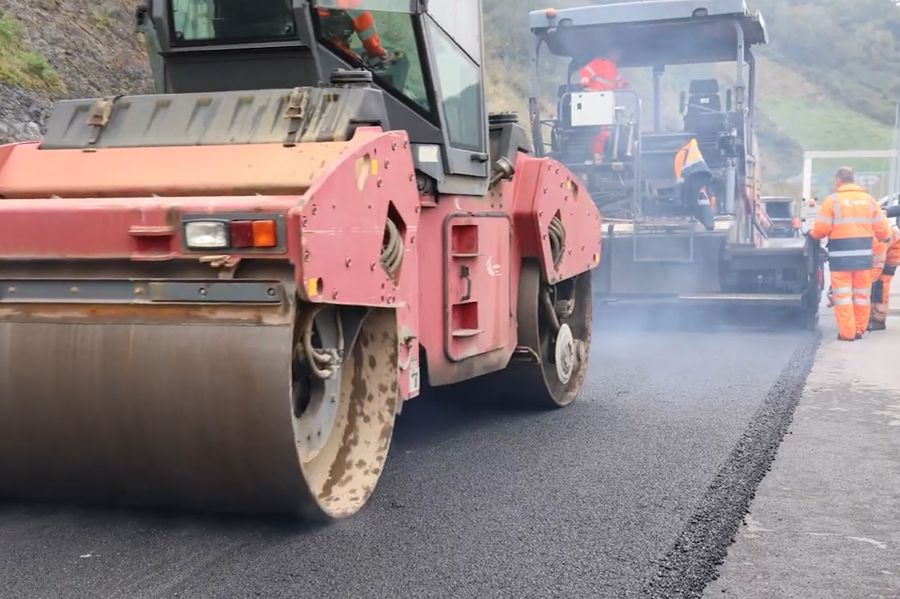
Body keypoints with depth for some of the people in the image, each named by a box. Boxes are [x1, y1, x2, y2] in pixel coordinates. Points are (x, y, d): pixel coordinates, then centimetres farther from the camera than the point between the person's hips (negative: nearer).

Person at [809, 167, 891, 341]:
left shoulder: (832, 200, -5)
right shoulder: (869, 199, 7)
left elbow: (820, 230, -7)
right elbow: (883, 230, 5)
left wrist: (812, 234, 14)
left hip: (841, 256, -4)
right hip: (864, 255, 4)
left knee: (843, 295, 1)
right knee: (861, 294, 13)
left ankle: (847, 332, 1)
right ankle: (859, 329, 19)